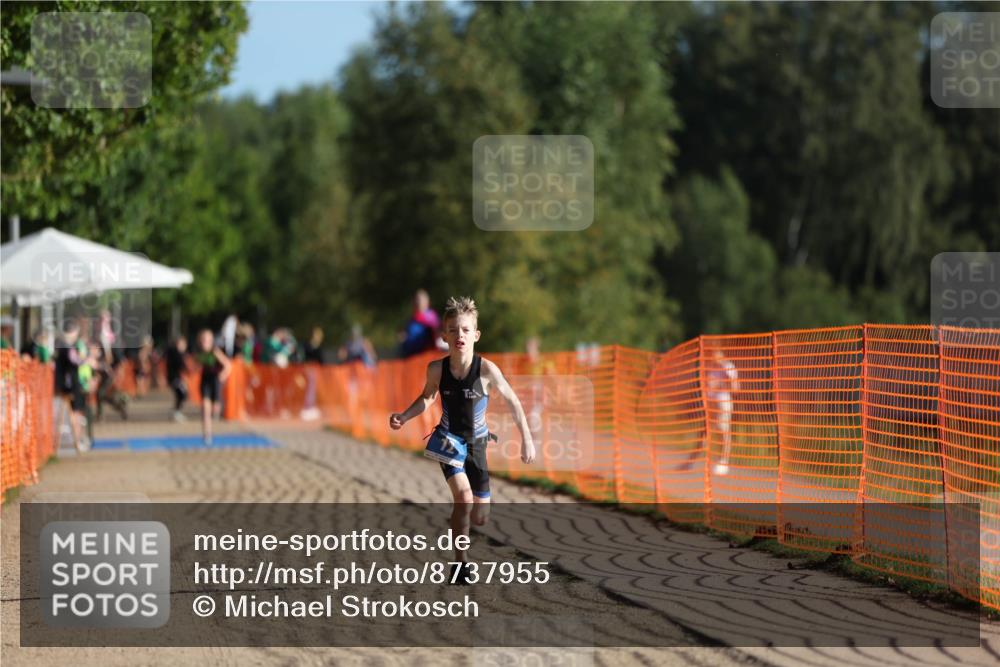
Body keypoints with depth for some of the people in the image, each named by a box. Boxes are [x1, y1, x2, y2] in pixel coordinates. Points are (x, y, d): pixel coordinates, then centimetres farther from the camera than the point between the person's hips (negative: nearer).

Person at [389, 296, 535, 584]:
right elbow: (427, 398, 3)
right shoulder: (437, 369, -17)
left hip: (476, 443, 1)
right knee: (464, 498, -22)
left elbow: (513, 402, -9)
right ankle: (460, 563, -8)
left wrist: (527, 439, -7)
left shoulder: (486, 369, -22)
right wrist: (404, 417, -13)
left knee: (480, 518, 7)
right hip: (449, 441, -1)